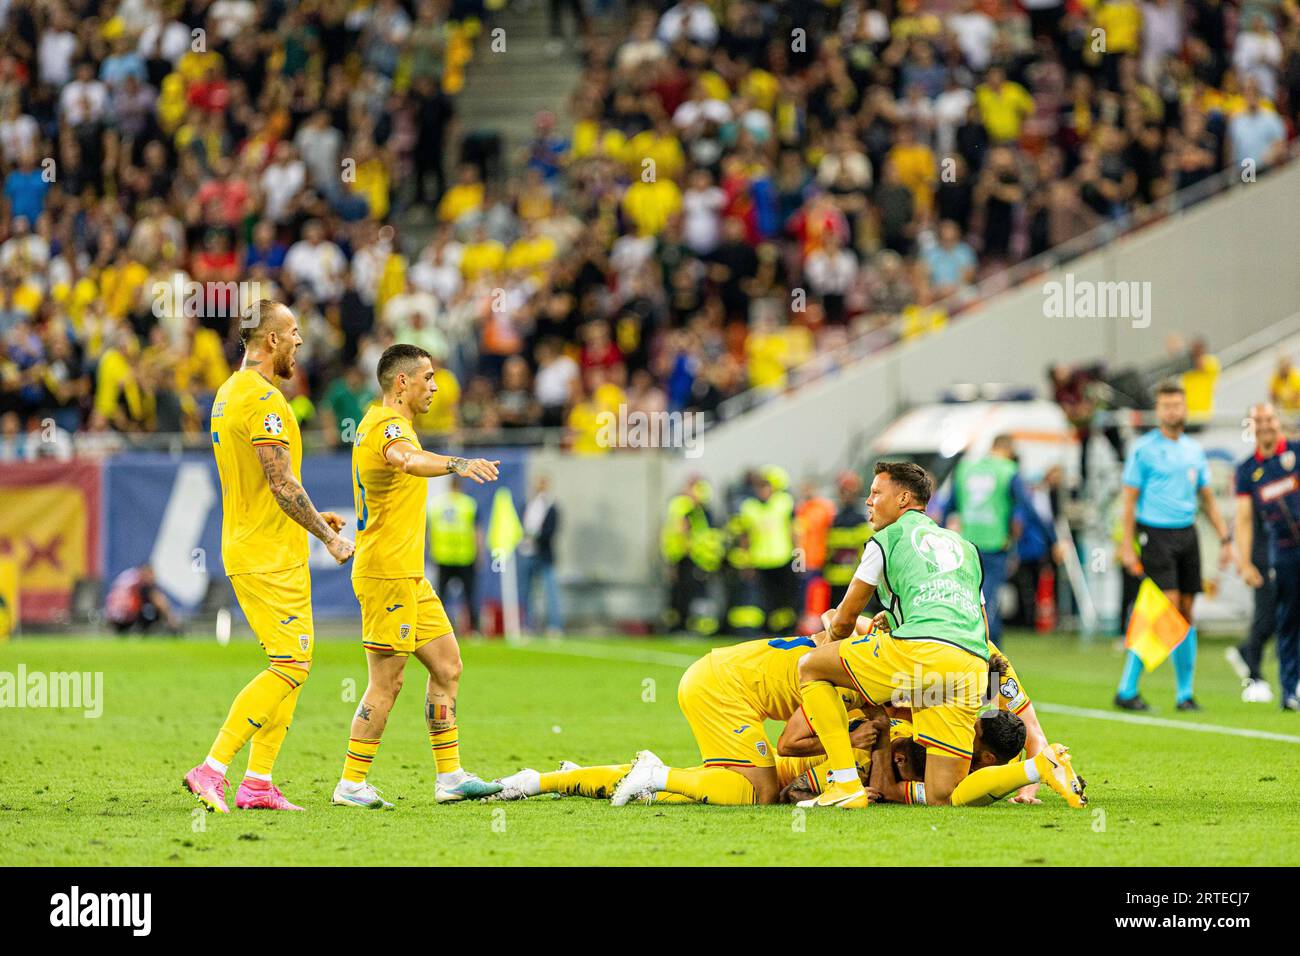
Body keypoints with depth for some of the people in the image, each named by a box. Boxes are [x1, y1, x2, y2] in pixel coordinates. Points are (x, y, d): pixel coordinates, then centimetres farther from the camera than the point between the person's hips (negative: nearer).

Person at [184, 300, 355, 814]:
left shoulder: (229, 393, 15)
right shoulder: (263, 399, -17)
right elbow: (282, 485, -21)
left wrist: (310, 517, 22)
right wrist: (329, 537, -12)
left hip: (247, 549, 10)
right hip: (271, 556, -10)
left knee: (295, 662, 11)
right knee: (289, 666, -10)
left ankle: (258, 784, 8)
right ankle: (212, 769, -13)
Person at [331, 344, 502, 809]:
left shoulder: (376, 422, 15)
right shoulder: (388, 425, -16)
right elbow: (406, 458, -41)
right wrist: (456, 464, -57)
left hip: (409, 577, 11)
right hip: (388, 574, -11)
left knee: (447, 666, 10)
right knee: (386, 683, -7)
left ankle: (450, 776, 13)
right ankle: (352, 784, -3)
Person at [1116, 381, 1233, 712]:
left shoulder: (1194, 449, 13)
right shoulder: (1143, 448, -3)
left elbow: (1207, 498, 21)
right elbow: (1128, 499, -4)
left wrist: (1224, 539, 14)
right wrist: (1127, 546, -10)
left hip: (1187, 534, 6)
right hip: (1155, 533, -6)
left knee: (1186, 612, 6)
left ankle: (1185, 693, 13)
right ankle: (1126, 690, -10)